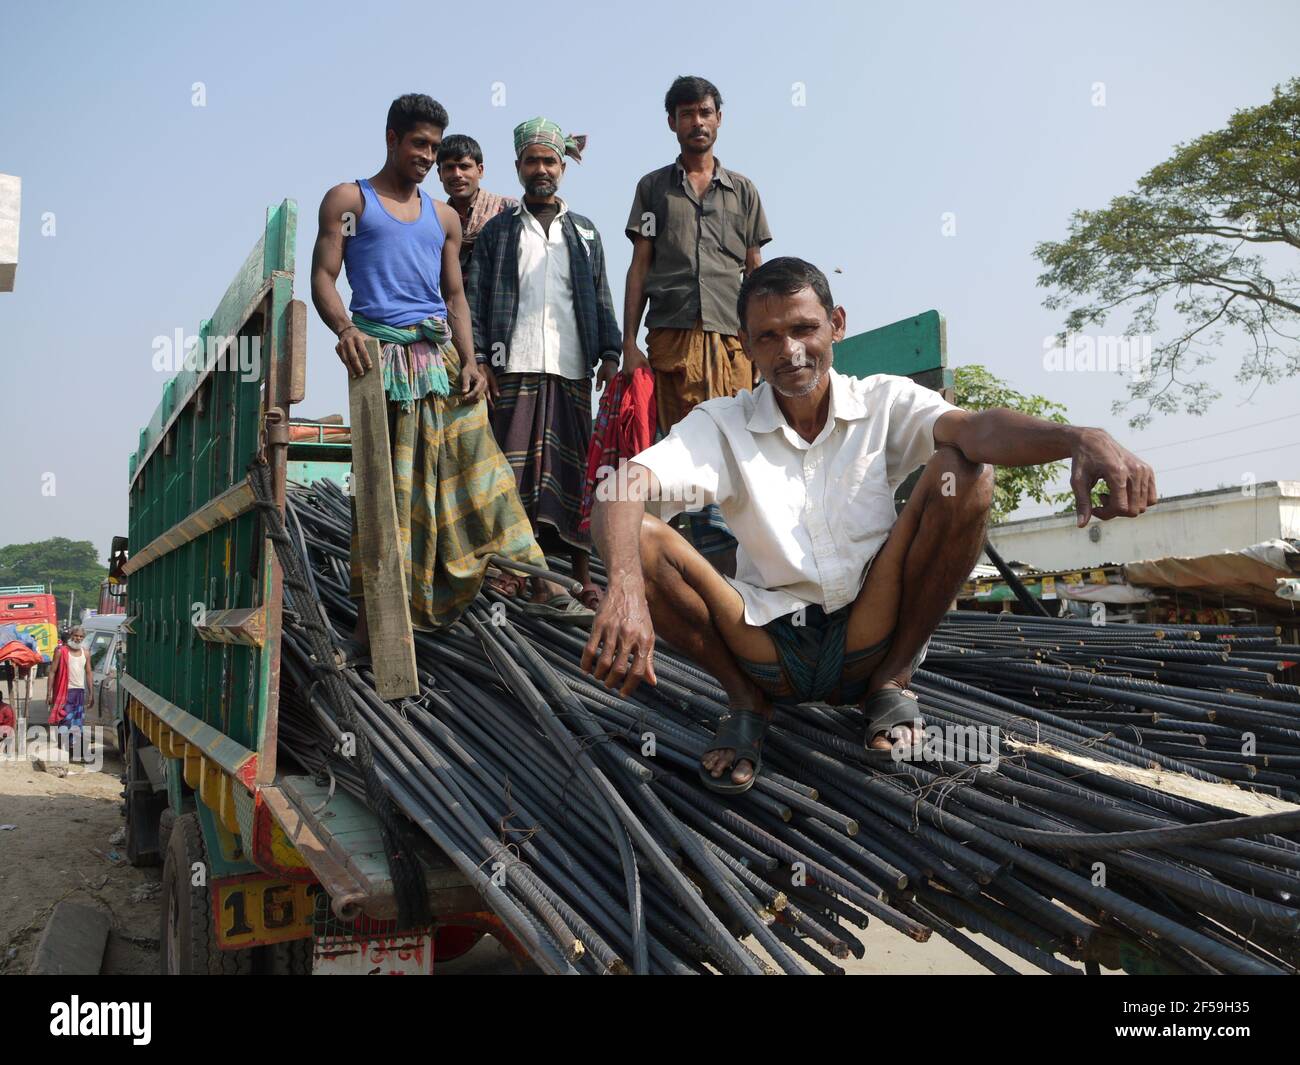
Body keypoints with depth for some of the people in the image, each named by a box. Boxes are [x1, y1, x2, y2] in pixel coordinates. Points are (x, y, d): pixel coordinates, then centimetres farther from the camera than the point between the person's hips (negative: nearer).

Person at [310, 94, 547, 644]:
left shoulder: (444, 217, 22)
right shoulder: (348, 199, 10)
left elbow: (455, 296, 18)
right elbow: (323, 277, 1)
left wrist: (469, 362, 2)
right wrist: (344, 328, -20)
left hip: (441, 356, 4)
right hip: (381, 353, -4)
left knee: (471, 463, -3)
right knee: (387, 480, -5)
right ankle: (372, 621, 1)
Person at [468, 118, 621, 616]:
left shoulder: (584, 233, 19)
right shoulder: (497, 231, 12)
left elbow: (601, 299, 16)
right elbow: (475, 300, 5)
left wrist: (610, 354, 4)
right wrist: (480, 360, -6)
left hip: (572, 369, 2)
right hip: (515, 368, -2)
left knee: (575, 471, 2)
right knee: (522, 475, -5)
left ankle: (582, 578, 9)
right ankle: (537, 585, -3)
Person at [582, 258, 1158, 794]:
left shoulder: (884, 402, 1)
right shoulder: (722, 425, -1)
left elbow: (972, 426, -21)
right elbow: (620, 490, -19)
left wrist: (1080, 438, -43)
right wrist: (625, 588, -41)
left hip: (870, 639, 0)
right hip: (768, 647, 0)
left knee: (965, 471, -18)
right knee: (641, 539, -23)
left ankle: (890, 682, -2)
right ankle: (747, 702, 0)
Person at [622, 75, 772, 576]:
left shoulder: (742, 190, 19)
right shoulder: (653, 187, 15)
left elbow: (755, 272, 17)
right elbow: (638, 268, 10)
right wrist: (629, 343, 2)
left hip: (731, 337, 1)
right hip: (671, 335, -1)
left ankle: (722, 563, -1)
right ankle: (718, 558, -2)